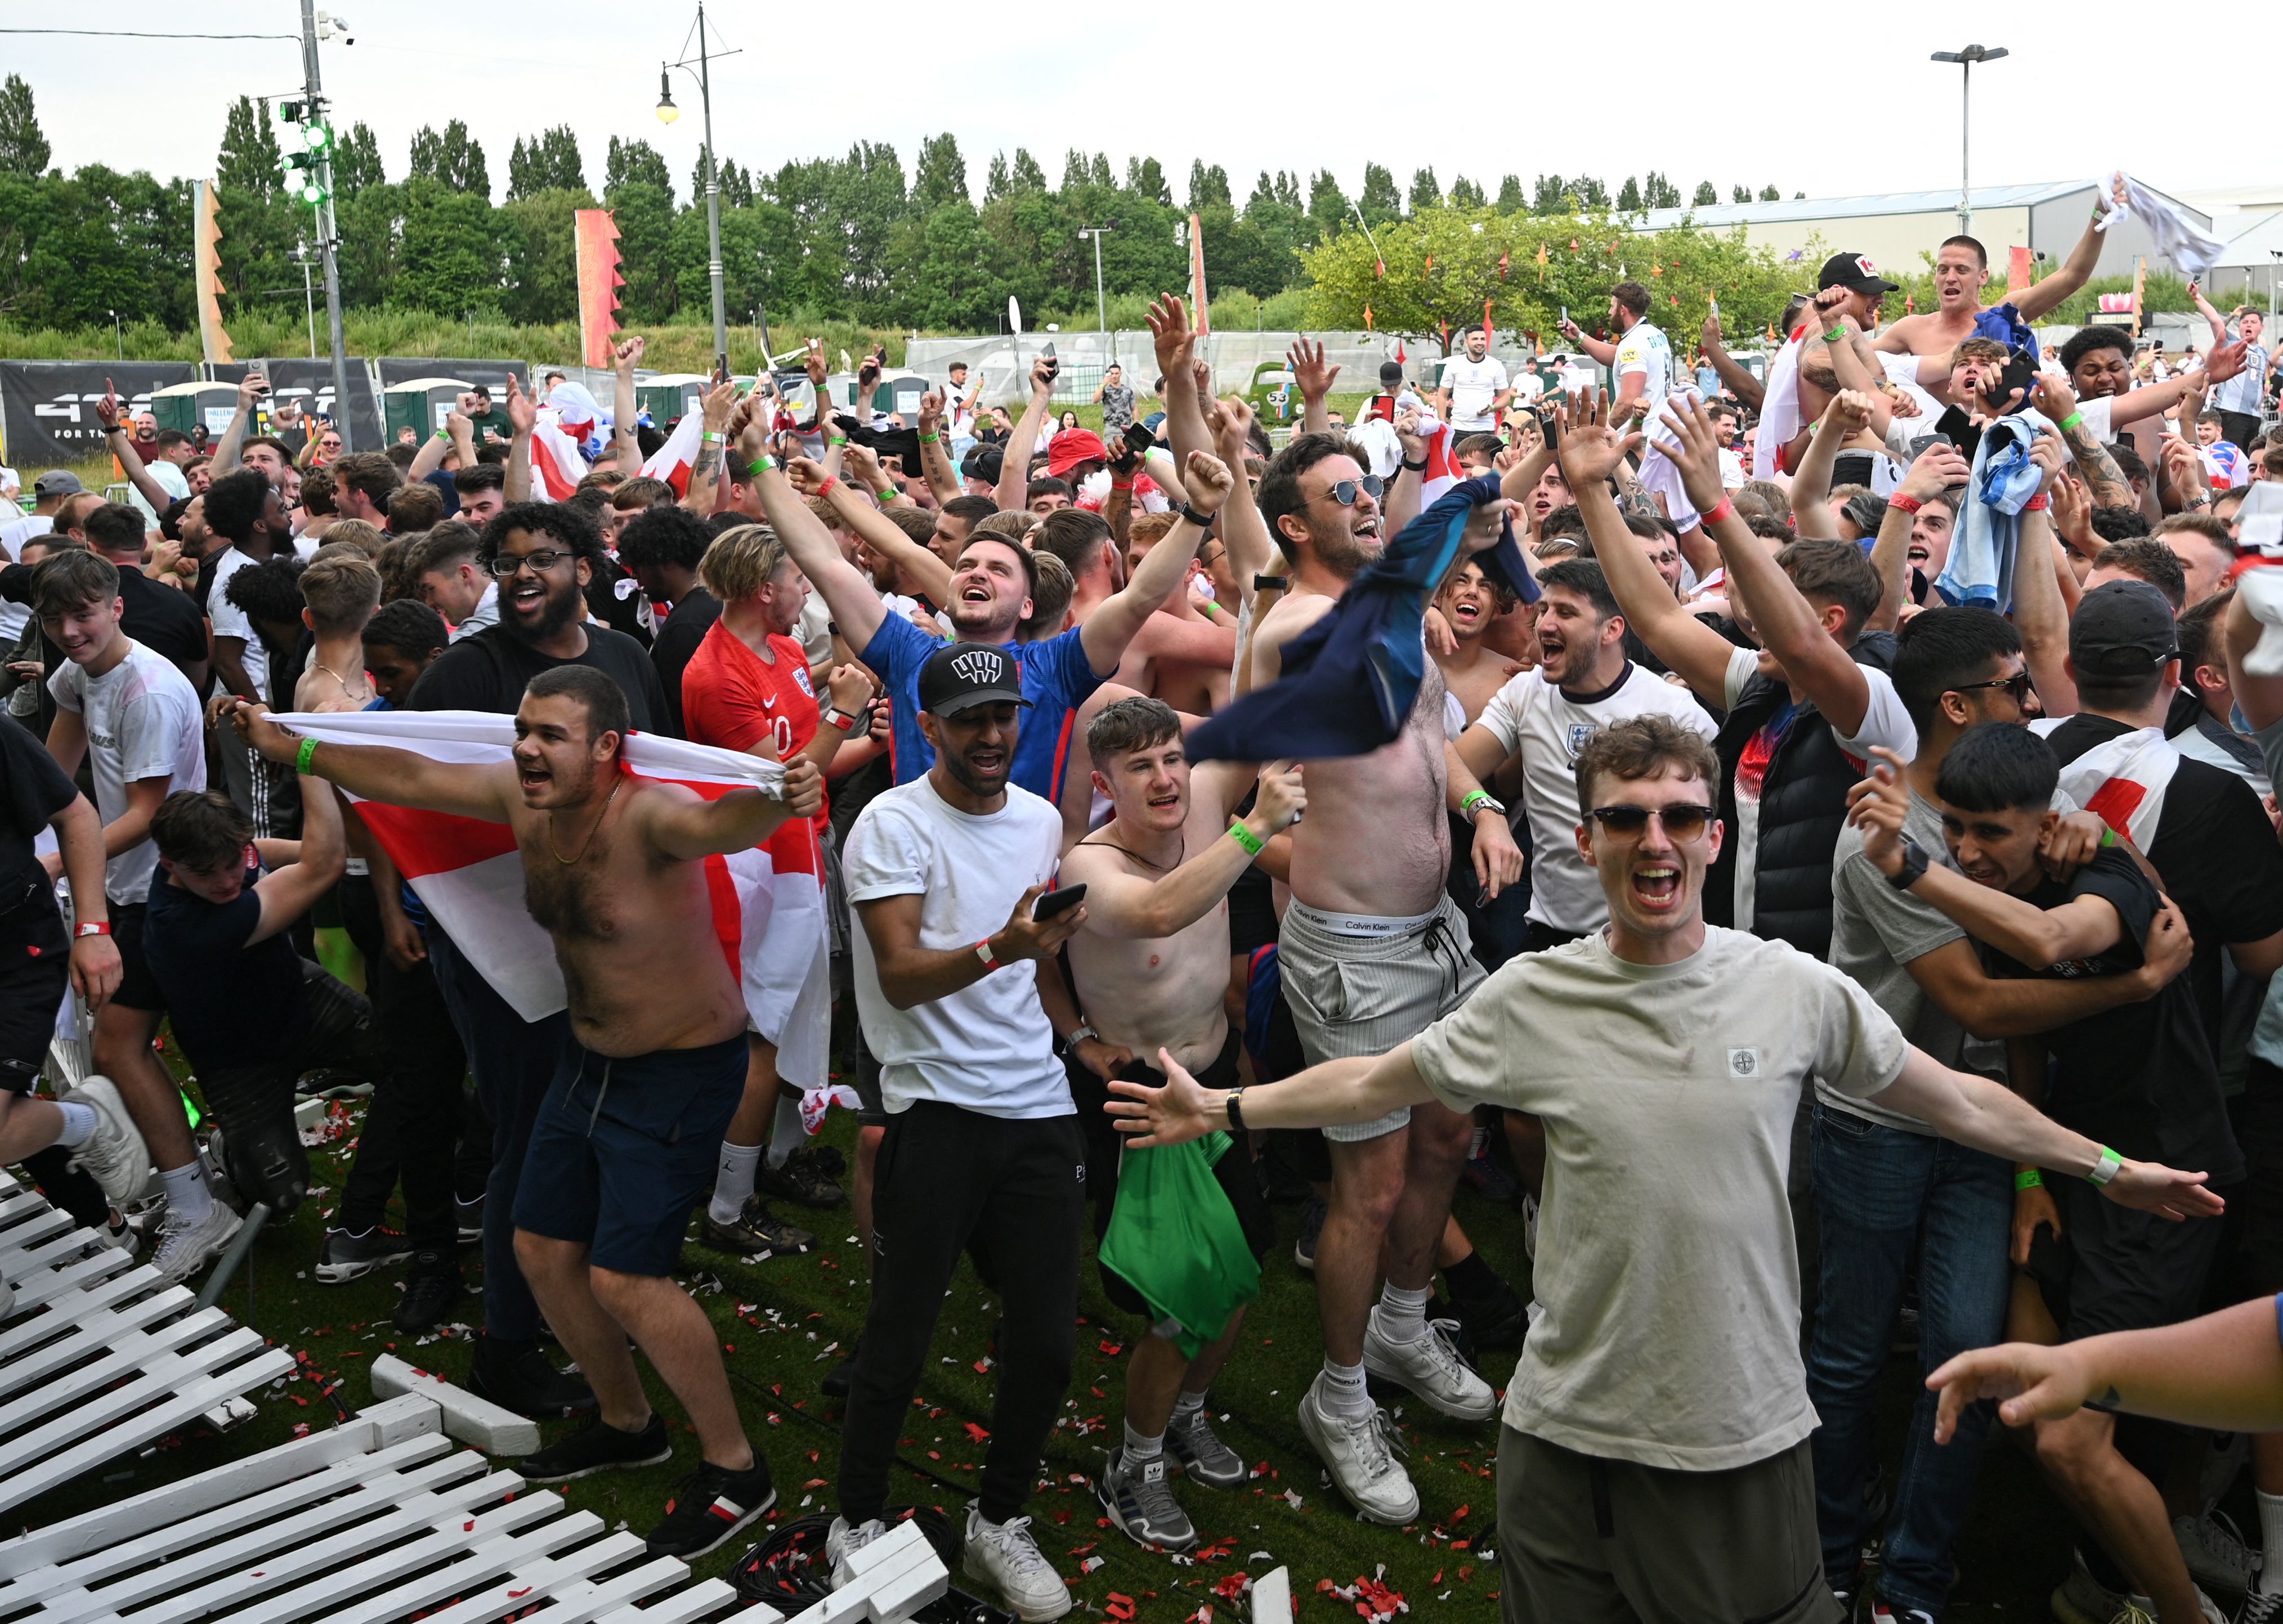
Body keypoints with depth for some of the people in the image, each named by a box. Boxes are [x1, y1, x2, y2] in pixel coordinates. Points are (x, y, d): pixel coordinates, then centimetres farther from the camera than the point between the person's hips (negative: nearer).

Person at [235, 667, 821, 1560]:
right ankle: (626, 1423, 37)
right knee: (542, 1249, 14)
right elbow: (411, 778, 6)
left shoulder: (645, 815, -30)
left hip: (682, 1068, -9)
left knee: (622, 1277, -12)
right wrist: (289, 747, 9)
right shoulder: (521, 796, -6)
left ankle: (734, 1468, 7)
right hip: (589, 1057, 9)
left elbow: (715, 822, -52)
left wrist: (777, 802, -74)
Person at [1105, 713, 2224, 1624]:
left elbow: (1954, 1101, 7)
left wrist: (2106, 1166, 13)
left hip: (1747, 1428, 0)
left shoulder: (1796, 990, -5)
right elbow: (1372, 1083, 5)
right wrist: (1222, 1110, 8)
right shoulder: (1530, 998, -6)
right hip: (1571, 1431, 0)